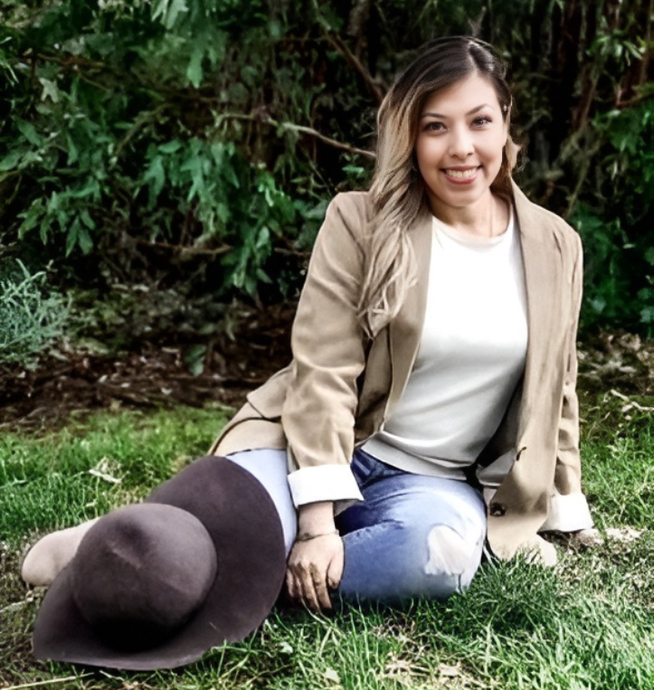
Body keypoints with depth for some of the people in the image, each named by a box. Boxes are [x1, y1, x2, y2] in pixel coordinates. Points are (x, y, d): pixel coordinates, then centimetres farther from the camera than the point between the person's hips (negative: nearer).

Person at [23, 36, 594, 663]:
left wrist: (557, 515, 12)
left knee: (442, 551, -34)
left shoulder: (554, 246, 4)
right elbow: (323, 375, -13)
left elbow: (552, 394, 14)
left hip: (435, 481, 3)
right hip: (320, 453, -3)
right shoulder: (359, 224, -6)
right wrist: (317, 521, -21)